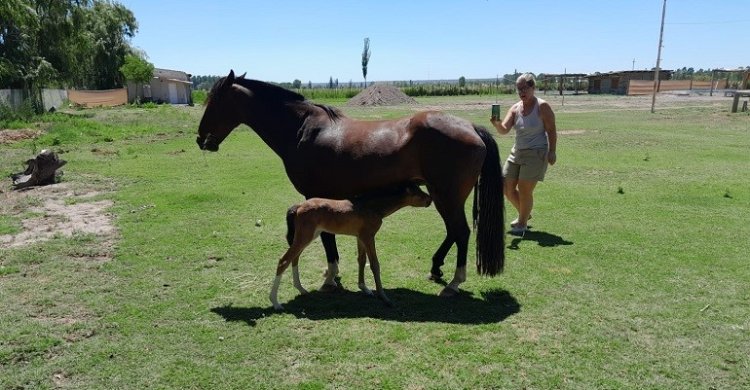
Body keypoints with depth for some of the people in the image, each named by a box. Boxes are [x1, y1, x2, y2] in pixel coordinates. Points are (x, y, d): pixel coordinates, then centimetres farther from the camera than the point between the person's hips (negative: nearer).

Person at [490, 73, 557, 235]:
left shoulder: (542, 106, -9)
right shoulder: (515, 108, 5)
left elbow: (551, 130, -8)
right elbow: (504, 130, -6)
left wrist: (552, 151, -12)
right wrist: (497, 124, -27)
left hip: (536, 153, -6)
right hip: (517, 152, 7)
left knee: (524, 190, -5)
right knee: (506, 187, 8)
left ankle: (522, 223, 14)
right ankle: (524, 213, 32)